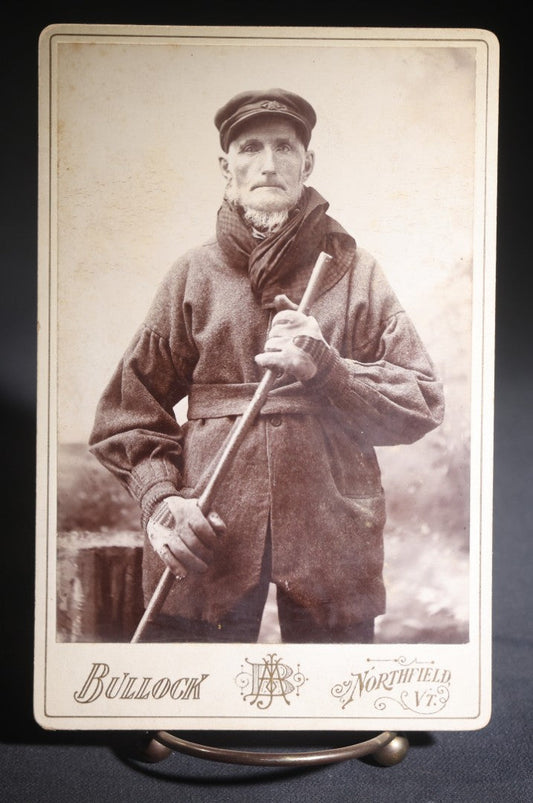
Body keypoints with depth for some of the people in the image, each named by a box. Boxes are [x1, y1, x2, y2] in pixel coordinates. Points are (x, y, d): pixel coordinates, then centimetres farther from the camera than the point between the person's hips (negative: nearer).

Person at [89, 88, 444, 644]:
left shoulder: (353, 271, 7)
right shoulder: (195, 273, 7)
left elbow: (423, 402, 3)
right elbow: (129, 408, 8)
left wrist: (327, 369, -12)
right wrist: (159, 498, -8)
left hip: (332, 538, 1)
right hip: (206, 538, 0)